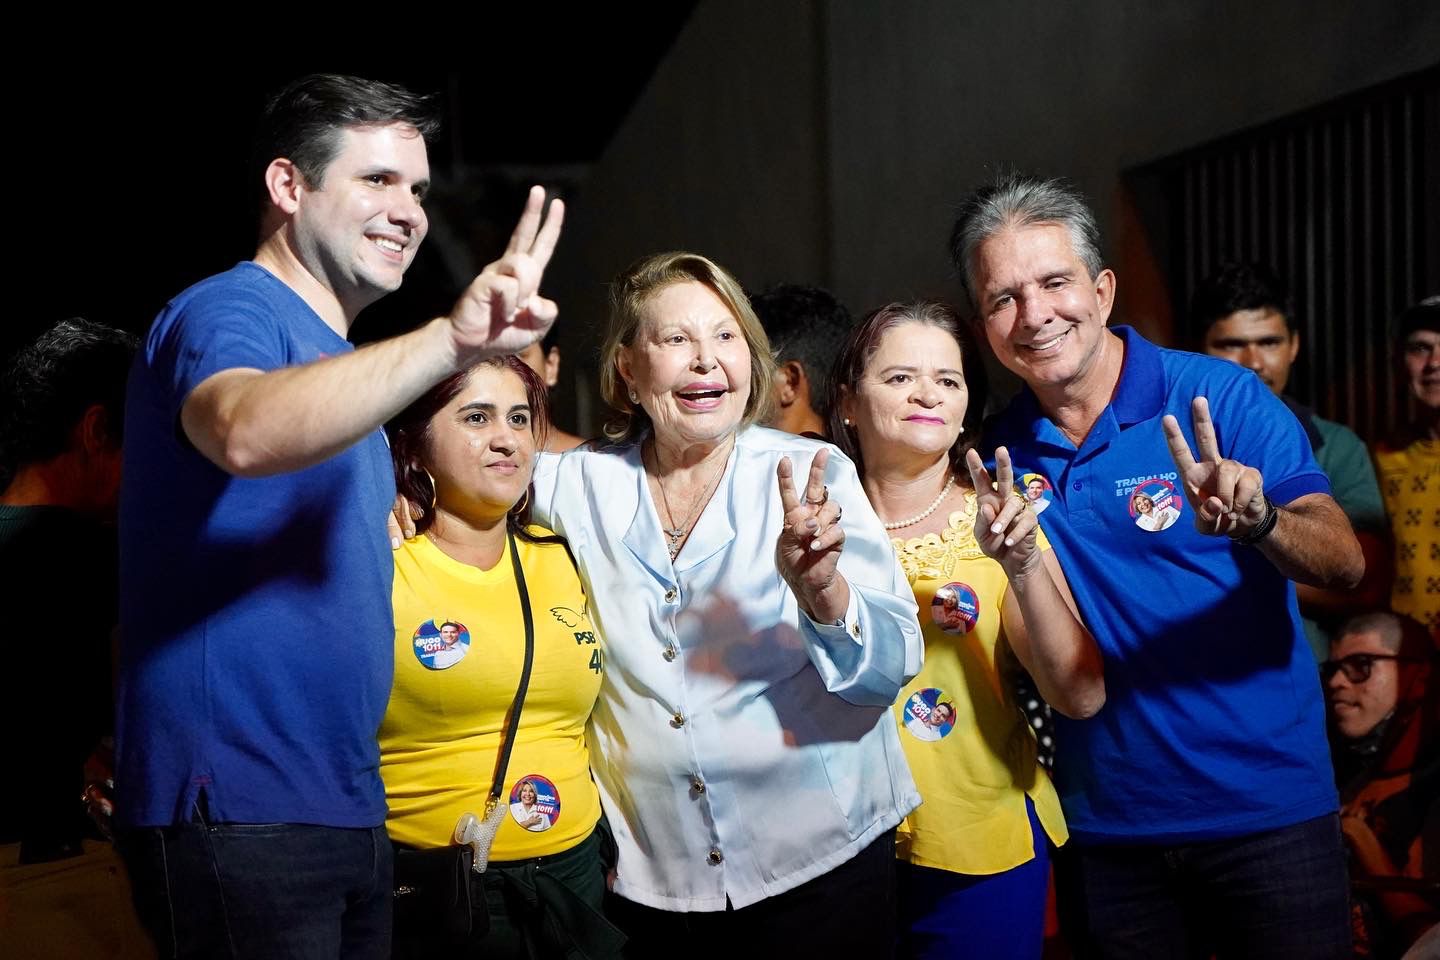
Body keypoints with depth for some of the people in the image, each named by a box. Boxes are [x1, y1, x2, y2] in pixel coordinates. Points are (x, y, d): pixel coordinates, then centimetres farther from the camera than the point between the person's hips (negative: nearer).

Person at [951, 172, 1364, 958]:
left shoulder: (1218, 395, -9)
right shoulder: (1004, 449, 2)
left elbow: (1344, 563, -17)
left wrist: (1258, 520, -37)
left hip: (1264, 807, -3)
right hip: (1107, 821, 4)